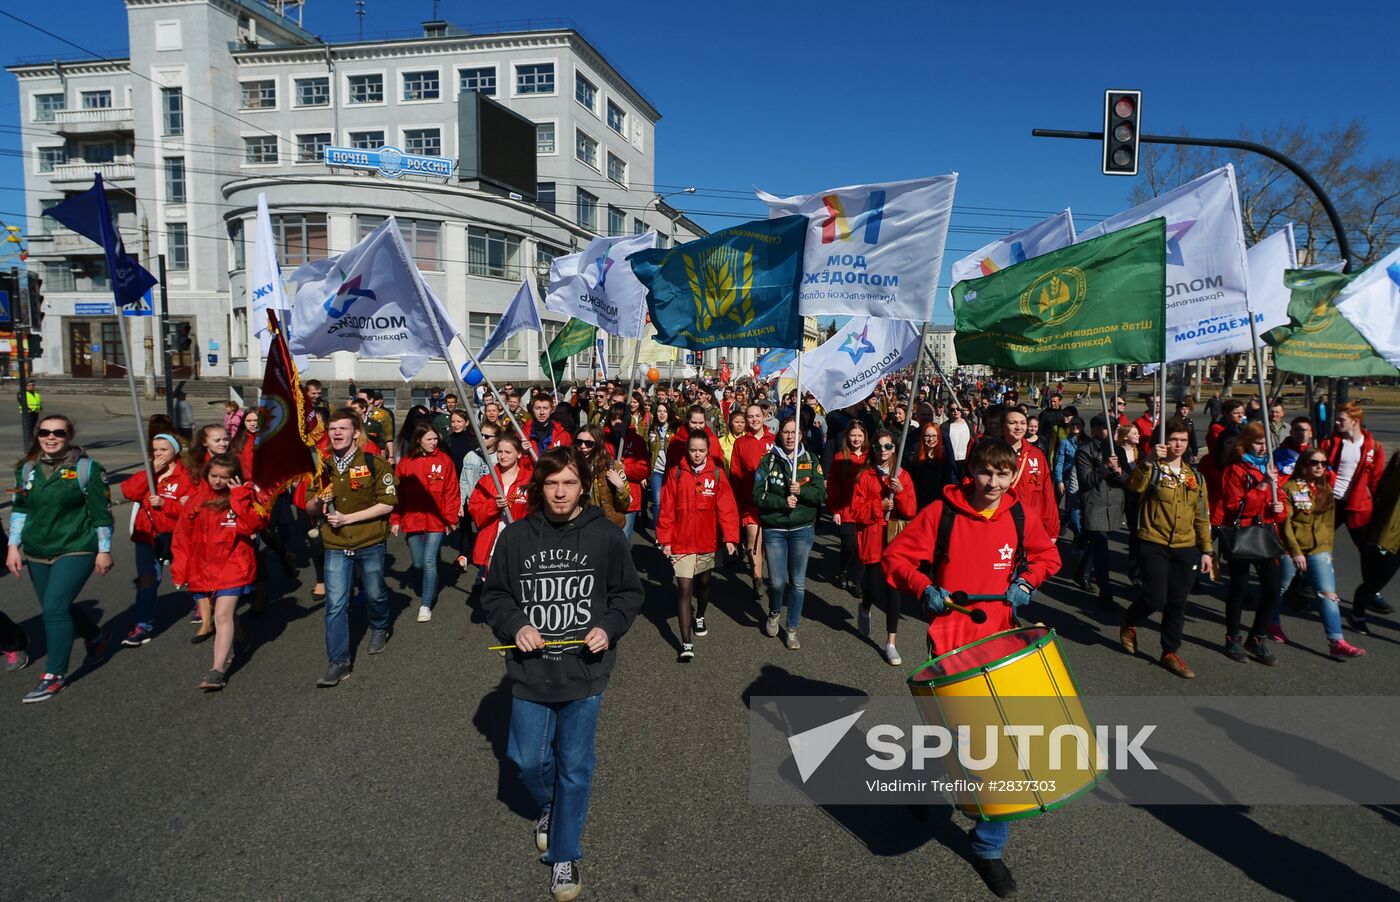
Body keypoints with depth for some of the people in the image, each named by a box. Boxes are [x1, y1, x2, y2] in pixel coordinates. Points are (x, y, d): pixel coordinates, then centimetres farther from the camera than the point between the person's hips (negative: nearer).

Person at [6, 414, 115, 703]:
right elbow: (19, 510, 15)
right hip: (36, 552, 6)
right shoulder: (27, 469, 6)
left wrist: (104, 550, -6)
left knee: (54, 608, -14)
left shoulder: (87, 468, -8)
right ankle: (97, 638, 39)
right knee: (58, 607, 12)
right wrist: (13, 546, 9)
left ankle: (55, 675, -2)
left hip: (75, 550, -6)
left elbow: (101, 513, -6)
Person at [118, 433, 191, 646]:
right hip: (147, 533, 3)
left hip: (173, 535, -3)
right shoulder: (147, 472, 6)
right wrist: (150, 472, -16)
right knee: (147, 579, -2)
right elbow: (129, 492, -11)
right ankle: (144, 626, 4)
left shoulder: (185, 475, -10)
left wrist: (164, 503, -28)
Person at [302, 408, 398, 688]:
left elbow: (387, 504, -14)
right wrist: (318, 501, -13)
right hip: (335, 546, 3)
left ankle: (380, 628, 46)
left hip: (370, 544, -2)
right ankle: (339, 662, 7)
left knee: (374, 594, 16)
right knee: (335, 604, -2)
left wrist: (348, 518, -18)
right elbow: (309, 508, 11)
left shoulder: (374, 464, -10)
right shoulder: (322, 467, 4)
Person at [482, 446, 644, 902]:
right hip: (531, 674, 2)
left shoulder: (606, 535, -7)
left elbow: (629, 592, 2)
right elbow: (494, 594, 4)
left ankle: (564, 856, 30)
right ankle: (548, 807, 48)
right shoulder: (516, 536, -5)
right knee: (528, 761, 14)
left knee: (574, 767, 9)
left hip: (585, 674, -1)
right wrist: (514, 625, -14)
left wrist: (609, 627, -14)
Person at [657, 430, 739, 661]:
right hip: (681, 541, -2)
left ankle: (699, 617, 51)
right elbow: (667, 510, -4)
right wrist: (665, 539, -6)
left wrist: (730, 537, -16)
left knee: (704, 582, 22)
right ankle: (687, 644, -6)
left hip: (708, 541, 2)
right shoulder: (675, 474, -5)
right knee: (684, 588, -9)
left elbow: (727, 508, -7)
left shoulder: (717, 475, -4)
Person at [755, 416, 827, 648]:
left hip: (803, 529, 1)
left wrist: (800, 491, -20)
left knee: (798, 583, 6)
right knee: (777, 581, -3)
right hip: (774, 530, -1)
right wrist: (782, 501, -19)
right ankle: (774, 614, 29)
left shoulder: (810, 460, 3)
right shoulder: (768, 461, -2)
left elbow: (821, 493, -3)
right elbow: (758, 495, -6)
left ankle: (792, 629, 22)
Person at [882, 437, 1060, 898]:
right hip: (949, 639, -2)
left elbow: (1047, 555, 17)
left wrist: (1026, 581, -1)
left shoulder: (1021, 517, -1)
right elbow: (896, 556, -5)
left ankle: (989, 847, 17)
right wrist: (924, 588, -20)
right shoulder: (940, 513, -11)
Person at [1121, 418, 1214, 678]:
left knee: (1177, 603, 8)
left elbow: (1202, 516, 15)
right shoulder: (1153, 469, -4)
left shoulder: (1195, 476, 12)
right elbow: (1135, 486, -27)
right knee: (1155, 598, -10)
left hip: (1186, 549, 5)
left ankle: (1171, 653, 22)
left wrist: (1206, 550, 11)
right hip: (1154, 545, -5)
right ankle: (1129, 624, 21)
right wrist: (1149, 461, -39)